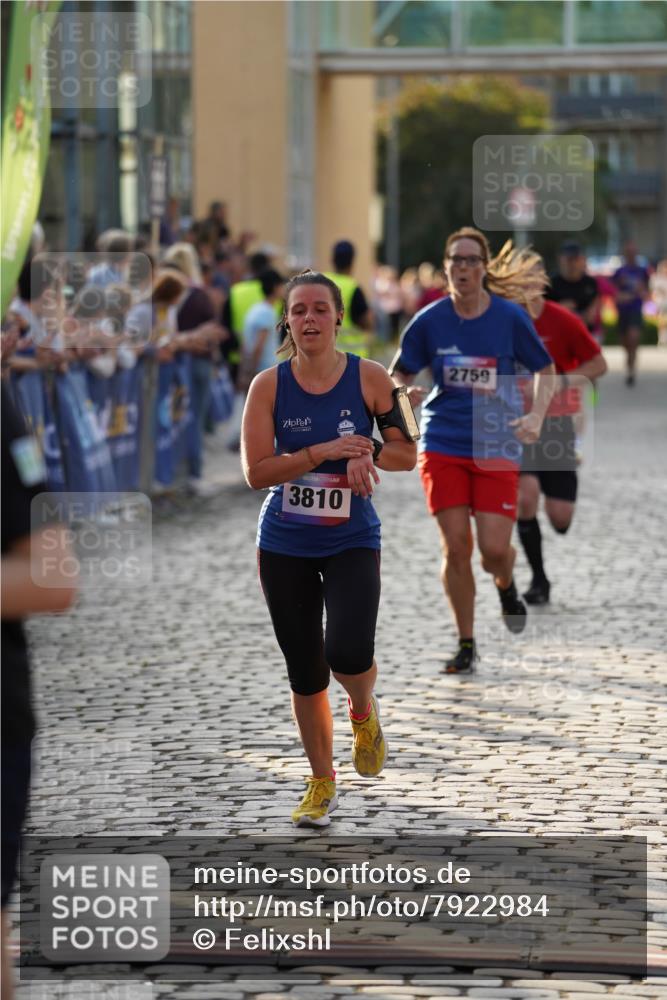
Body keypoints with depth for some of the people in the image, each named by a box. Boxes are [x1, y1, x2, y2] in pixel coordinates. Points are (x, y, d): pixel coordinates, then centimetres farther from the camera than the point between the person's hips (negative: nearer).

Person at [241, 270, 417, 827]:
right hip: (285, 546, 1)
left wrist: (367, 454, -20)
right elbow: (256, 472, -11)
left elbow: (408, 451, 1)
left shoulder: (369, 378, -6)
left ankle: (364, 712, 15)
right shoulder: (269, 386, -5)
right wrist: (325, 452, -21)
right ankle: (322, 785, 25)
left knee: (349, 652, -21)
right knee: (304, 672, 7)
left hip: (352, 542, -1)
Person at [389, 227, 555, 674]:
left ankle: (506, 586, 31)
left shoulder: (510, 317, -5)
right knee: (456, 546, -4)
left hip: (497, 446, -1)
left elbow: (546, 370, 6)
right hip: (443, 445, 1)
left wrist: (537, 415, -10)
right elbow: (399, 375, 7)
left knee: (495, 549, -8)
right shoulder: (430, 321, -3)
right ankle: (466, 643, 13)